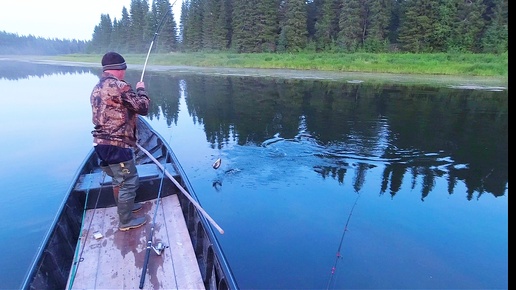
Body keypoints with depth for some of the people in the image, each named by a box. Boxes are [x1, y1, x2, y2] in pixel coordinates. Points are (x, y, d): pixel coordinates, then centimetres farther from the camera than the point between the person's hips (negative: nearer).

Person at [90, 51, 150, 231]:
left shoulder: (97, 88, 14)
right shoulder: (119, 86, -16)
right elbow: (143, 108, -12)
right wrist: (141, 90, 4)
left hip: (102, 143, 10)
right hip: (116, 144, -10)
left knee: (119, 179, 24)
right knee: (129, 181, 2)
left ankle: (124, 207, 42)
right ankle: (126, 221, 14)